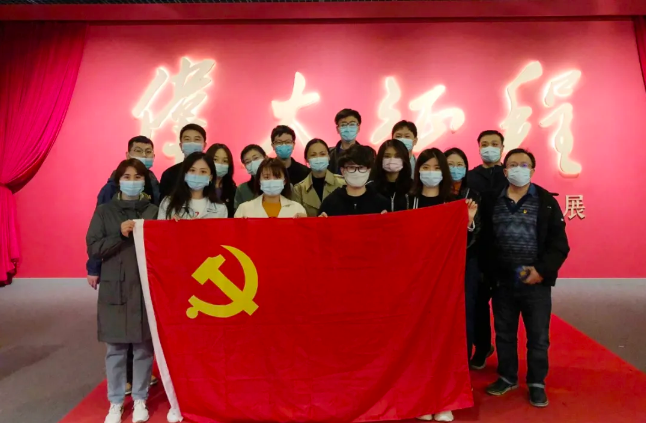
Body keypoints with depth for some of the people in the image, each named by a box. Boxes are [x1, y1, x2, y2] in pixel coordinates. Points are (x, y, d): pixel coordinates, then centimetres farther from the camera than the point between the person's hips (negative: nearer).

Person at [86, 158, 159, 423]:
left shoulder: (153, 211, 4)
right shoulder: (104, 211, 5)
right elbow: (93, 249, -2)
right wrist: (120, 234, -15)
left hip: (146, 287, 0)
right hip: (114, 288, 0)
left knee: (144, 347, 5)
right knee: (115, 349, 7)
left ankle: (140, 399, 21)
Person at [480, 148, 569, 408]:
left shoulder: (546, 202, -3)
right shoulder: (491, 202, 2)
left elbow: (559, 245, -5)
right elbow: (485, 241, 4)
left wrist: (541, 270, -15)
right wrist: (489, 273, -3)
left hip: (536, 283, -2)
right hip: (502, 282, 2)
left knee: (538, 336, 10)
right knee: (504, 333, 15)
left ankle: (536, 383, 29)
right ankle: (507, 377, 34)